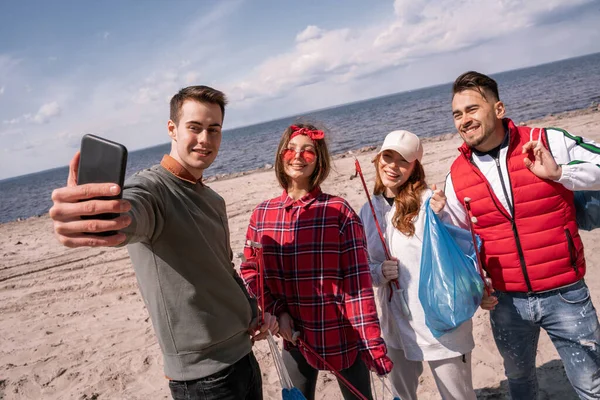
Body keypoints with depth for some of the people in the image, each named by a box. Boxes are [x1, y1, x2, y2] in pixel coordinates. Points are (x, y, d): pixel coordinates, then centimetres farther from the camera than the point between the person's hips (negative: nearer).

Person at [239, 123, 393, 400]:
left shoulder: (339, 211, -11)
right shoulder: (262, 214, -1)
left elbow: (357, 282, -13)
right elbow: (250, 270, 6)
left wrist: (372, 344, -15)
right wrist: (277, 310, -9)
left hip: (343, 336, -3)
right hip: (295, 337, 3)